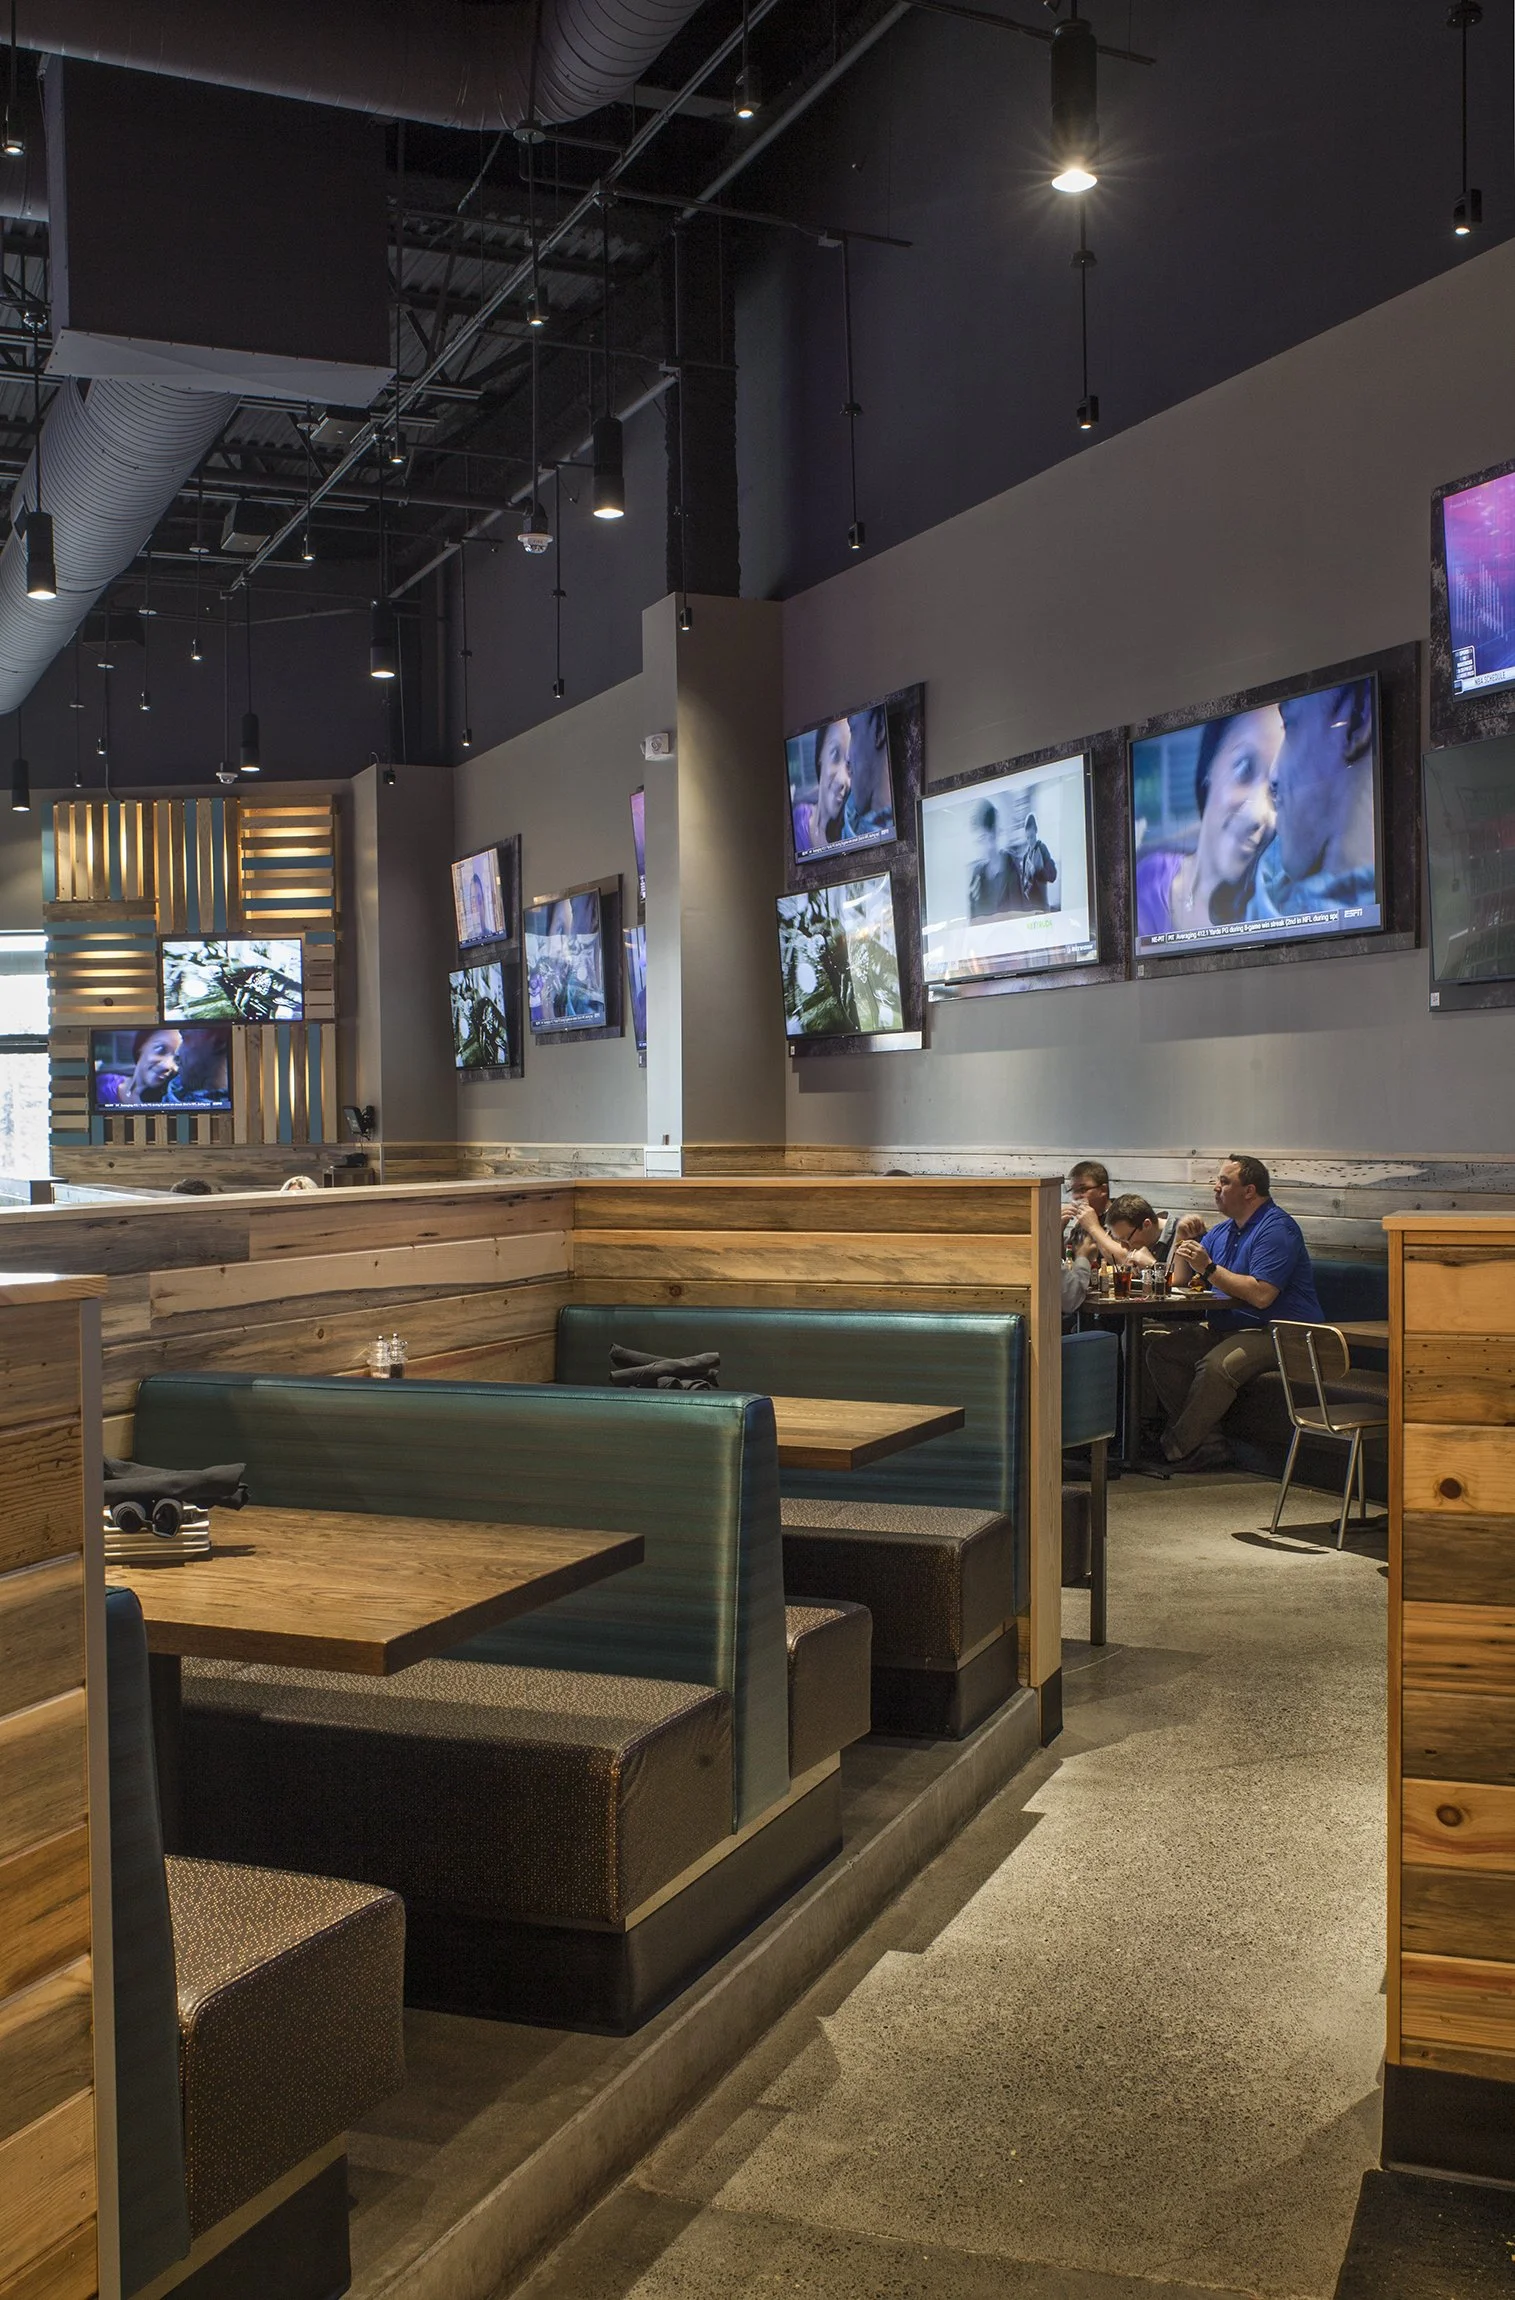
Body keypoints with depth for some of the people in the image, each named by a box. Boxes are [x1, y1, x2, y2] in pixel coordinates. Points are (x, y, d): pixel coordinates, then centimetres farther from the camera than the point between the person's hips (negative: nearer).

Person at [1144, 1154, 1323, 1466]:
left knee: (1217, 1364, -35)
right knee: (1158, 1344, -7)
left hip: (1276, 1333, -9)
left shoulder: (1276, 1228, -11)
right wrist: (1183, 1239, 4)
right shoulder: (1221, 1230, 17)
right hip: (1224, 1329, 9)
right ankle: (1203, 1441, -12)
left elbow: (1261, 1295, -24)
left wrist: (1209, 1269, -20)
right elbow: (1180, 1281, 20)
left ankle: (1177, 1447, -18)